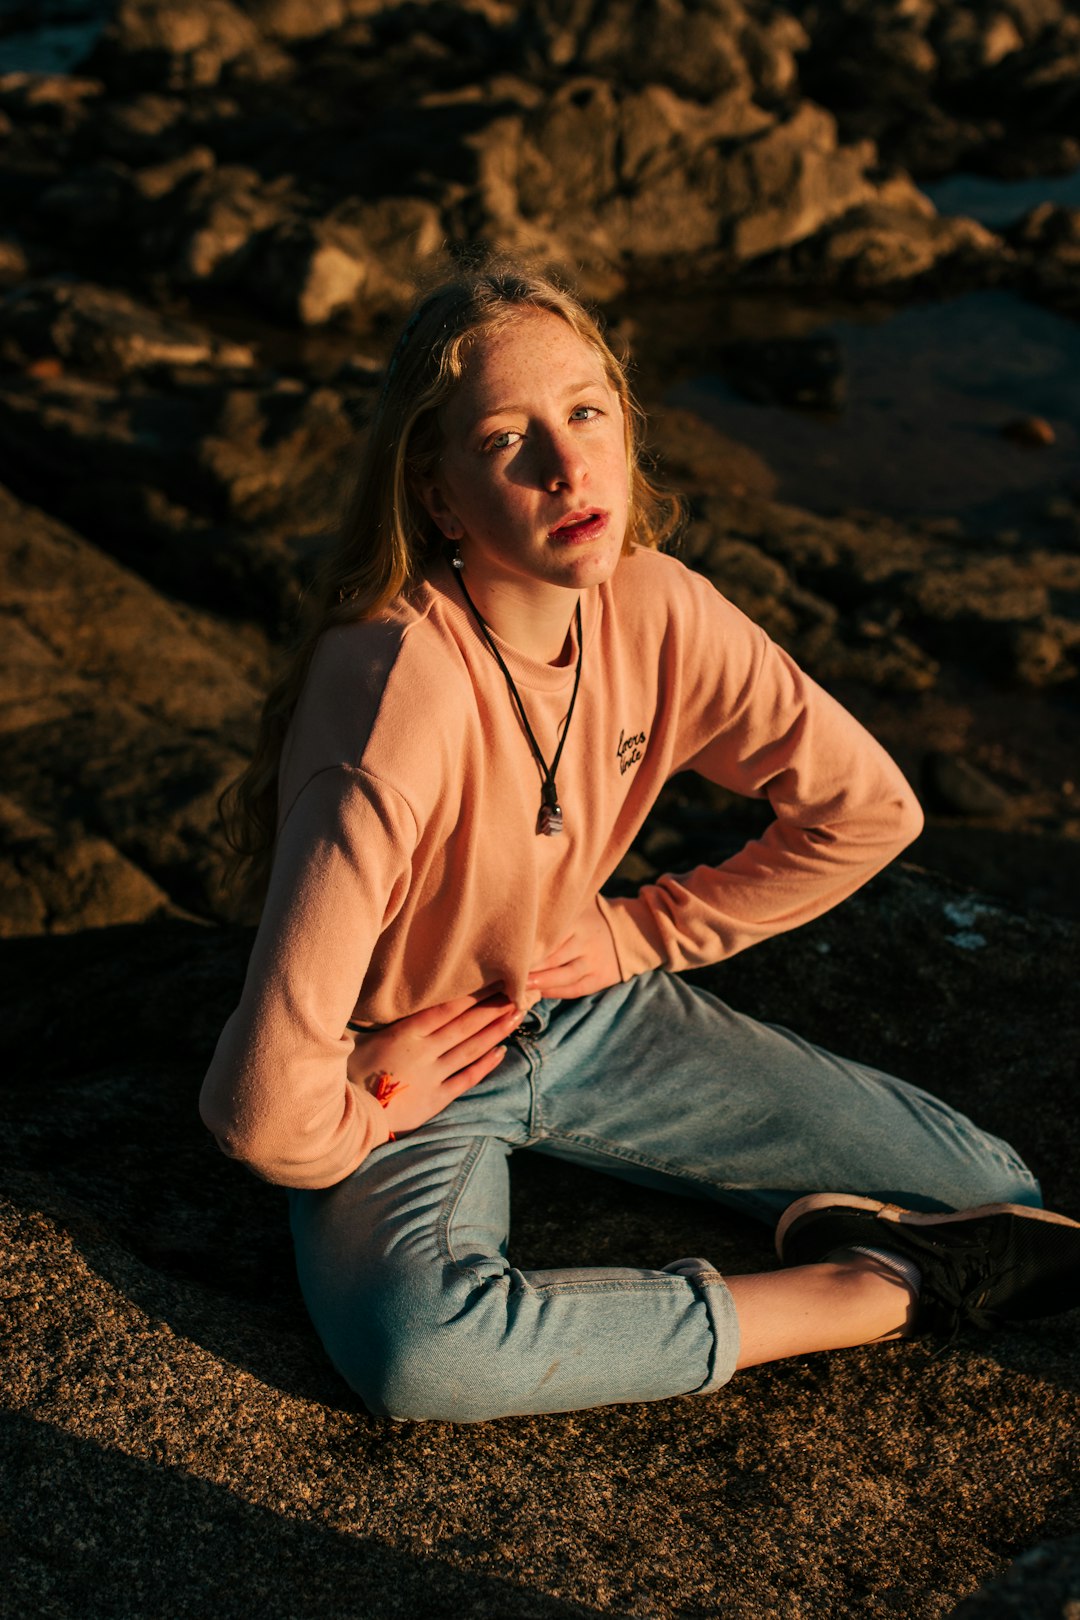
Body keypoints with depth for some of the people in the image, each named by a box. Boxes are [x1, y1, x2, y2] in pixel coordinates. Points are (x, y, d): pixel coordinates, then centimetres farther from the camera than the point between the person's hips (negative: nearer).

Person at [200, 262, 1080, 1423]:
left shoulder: (656, 610, -15)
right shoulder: (404, 687, -34)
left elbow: (866, 808, 0)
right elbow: (266, 1097, -37)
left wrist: (644, 931, -3)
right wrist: (365, 1121, -15)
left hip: (590, 1012, 4)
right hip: (410, 1069, -3)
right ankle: (869, 1293, -23)